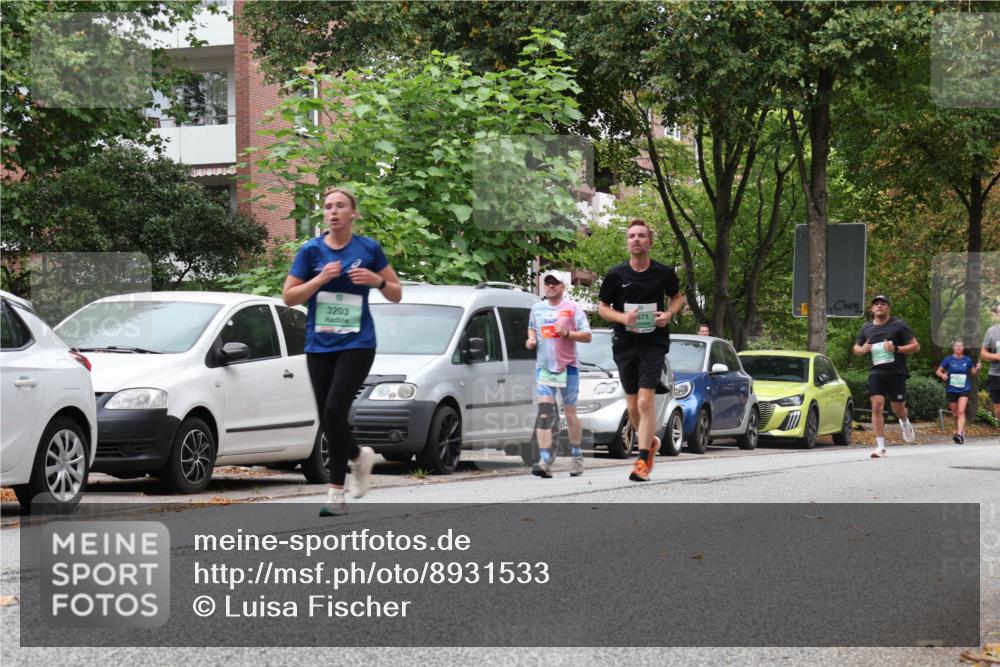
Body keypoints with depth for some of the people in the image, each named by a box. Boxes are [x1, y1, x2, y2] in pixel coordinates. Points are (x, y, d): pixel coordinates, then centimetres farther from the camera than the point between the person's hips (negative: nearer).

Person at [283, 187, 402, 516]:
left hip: (357, 343, -3)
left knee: (335, 410, -16)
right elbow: (289, 296, 1)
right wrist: (320, 279, -13)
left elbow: (396, 294, 9)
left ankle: (336, 493, -8)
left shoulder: (369, 248, 2)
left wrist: (377, 280, -12)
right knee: (326, 418, 4)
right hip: (319, 344, 3)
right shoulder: (311, 250, 2)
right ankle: (359, 456, 36)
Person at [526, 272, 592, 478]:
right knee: (544, 412, -12)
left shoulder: (572, 308, 0)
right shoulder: (537, 309, 12)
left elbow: (587, 336, -3)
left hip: (567, 366, -2)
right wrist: (531, 339, 8)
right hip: (544, 366, 2)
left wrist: (567, 333, -18)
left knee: (570, 413, 6)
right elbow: (531, 327, 30)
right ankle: (545, 461, -19)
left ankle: (576, 456, 24)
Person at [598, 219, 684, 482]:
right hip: (624, 343, 2)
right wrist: (622, 317, -13)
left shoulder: (663, 273, -1)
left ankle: (642, 461, -13)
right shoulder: (616, 275, -1)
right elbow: (603, 307, 7)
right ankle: (650, 441, 36)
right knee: (632, 405, 8)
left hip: (654, 343, -2)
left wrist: (669, 314, -5)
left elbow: (677, 297, 16)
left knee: (645, 401, -14)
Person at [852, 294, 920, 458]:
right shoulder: (867, 328, 10)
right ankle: (880, 447, -13)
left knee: (898, 409, 6)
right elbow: (856, 348, 23)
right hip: (876, 371, 2)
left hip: (896, 372, -2)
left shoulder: (898, 325, -1)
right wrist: (862, 349, -2)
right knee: (877, 406, -13)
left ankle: (905, 422, 45)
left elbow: (916, 346, -2)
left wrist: (896, 349, -17)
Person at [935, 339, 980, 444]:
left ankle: (959, 434, -29)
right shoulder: (948, 359, -2)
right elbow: (938, 371, 2)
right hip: (951, 390, 1)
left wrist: (977, 368, -9)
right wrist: (942, 375, -20)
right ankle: (961, 430, 33)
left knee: (961, 411, -18)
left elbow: (973, 372, 13)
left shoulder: (967, 360, 1)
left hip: (964, 389, -1)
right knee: (955, 414, 11)